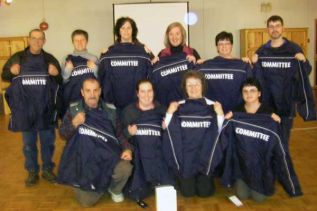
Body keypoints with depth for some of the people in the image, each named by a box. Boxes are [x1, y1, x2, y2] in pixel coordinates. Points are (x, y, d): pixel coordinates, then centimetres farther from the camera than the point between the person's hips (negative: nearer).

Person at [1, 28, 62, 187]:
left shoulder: (50, 59, 2)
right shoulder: (17, 57, 1)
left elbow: (61, 82, 6)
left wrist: (56, 74, -16)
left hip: (46, 109, 0)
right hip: (25, 109, 0)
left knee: (48, 141, 11)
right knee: (29, 143, 11)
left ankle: (47, 169, 28)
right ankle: (32, 171, 26)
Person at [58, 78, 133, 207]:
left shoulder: (110, 110, 1)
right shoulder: (73, 109, 0)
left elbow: (119, 133, 8)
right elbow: (63, 134, 2)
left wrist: (127, 149, -10)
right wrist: (74, 124, -18)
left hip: (108, 156, 1)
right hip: (83, 160, 0)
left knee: (125, 169, -30)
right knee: (87, 201, -10)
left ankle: (114, 190, 7)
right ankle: (101, 185, 26)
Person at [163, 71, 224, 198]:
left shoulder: (212, 106, 0)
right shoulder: (178, 106, 0)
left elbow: (220, 133, -2)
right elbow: (168, 131, -2)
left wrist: (220, 114, -15)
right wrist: (169, 113, -14)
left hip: (205, 157, 0)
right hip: (185, 157, 0)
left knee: (205, 192, -5)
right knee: (188, 192, -4)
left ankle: (204, 177, 28)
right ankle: (182, 177, 29)